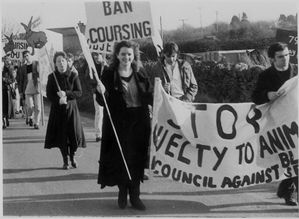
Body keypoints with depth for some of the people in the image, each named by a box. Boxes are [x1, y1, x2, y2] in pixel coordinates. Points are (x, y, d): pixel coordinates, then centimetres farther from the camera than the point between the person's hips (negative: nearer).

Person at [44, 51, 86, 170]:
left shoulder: (73, 76, -1)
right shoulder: (52, 77, 0)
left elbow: (79, 92, -5)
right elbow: (49, 95, -2)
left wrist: (66, 94, -19)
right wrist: (59, 100, -20)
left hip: (71, 108, 0)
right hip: (58, 110, 0)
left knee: (75, 135, -4)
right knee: (61, 136, 1)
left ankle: (72, 156, 22)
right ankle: (65, 161, 17)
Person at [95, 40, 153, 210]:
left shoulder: (141, 74, 6)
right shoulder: (109, 75, -2)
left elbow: (150, 97, 8)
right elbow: (103, 102, -4)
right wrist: (101, 93, -24)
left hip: (139, 122, 2)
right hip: (118, 123, -2)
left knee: (137, 159, 5)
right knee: (120, 158, 2)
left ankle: (135, 195, 17)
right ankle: (122, 192, 23)